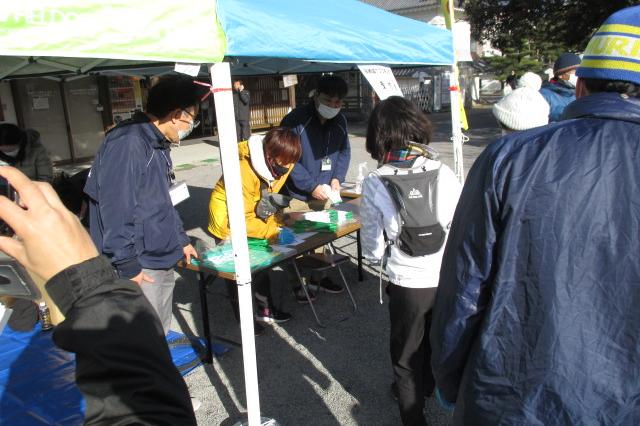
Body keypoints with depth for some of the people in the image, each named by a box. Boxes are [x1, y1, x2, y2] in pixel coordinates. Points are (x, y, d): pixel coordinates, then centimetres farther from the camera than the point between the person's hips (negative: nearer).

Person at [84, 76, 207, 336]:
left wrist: (180, 240, 23)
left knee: (160, 333, 22)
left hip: (162, 260, 10)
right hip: (139, 266, -10)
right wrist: (127, 264, -21)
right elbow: (114, 208, -24)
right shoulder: (128, 143, -20)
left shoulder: (159, 145, 12)